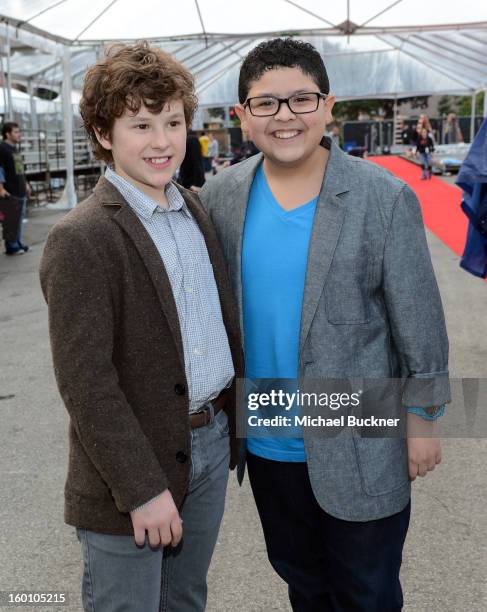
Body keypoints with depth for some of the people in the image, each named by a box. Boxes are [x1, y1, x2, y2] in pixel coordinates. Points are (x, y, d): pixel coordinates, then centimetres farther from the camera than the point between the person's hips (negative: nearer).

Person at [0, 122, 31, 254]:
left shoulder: (15, 148, 17)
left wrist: (26, 184, 24)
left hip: (21, 191, 9)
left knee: (19, 218, 14)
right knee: (11, 220, -5)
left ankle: (18, 243, 22)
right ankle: (11, 246, 1)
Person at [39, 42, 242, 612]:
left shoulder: (195, 208, 6)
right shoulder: (80, 239, -18)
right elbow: (85, 382, -19)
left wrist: (233, 416, 12)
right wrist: (142, 488, -18)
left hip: (211, 441, 7)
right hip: (133, 468, -6)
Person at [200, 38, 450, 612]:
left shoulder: (386, 198, -13)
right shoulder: (220, 196, -4)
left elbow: (418, 319, -8)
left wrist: (421, 418, -5)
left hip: (361, 444, -3)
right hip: (265, 440, 4)